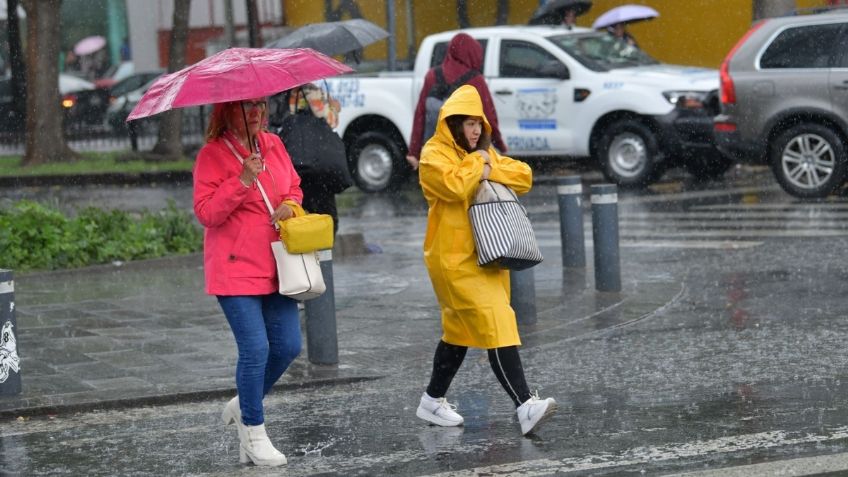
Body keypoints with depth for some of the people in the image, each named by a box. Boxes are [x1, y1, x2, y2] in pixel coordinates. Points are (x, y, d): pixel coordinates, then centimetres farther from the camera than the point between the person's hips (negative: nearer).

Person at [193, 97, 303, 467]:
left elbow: (294, 186, 23)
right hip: (235, 268, -6)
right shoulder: (212, 155, -9)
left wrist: (290, 204, 0)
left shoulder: (274, 145, 10)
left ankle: (243, 406, 29)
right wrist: (242, 181, -24)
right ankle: (254, 434, 7)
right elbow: (206, 212, -14)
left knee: (288, 346, 5)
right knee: (255, 349, -9)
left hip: (274, 266, 6)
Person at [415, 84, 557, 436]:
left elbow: (524, 176, 8)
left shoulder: (483, 151, 16)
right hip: (454, 258, -9)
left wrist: (490, 170, -8)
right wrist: (477, 163, -10)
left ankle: (433, 401, 28)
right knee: (496, 324, -18)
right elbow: (454, 186, -26)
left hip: (485, 255, 9)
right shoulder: (434, 155, -8)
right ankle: (525, 406, -25)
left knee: (460, 330, 15)